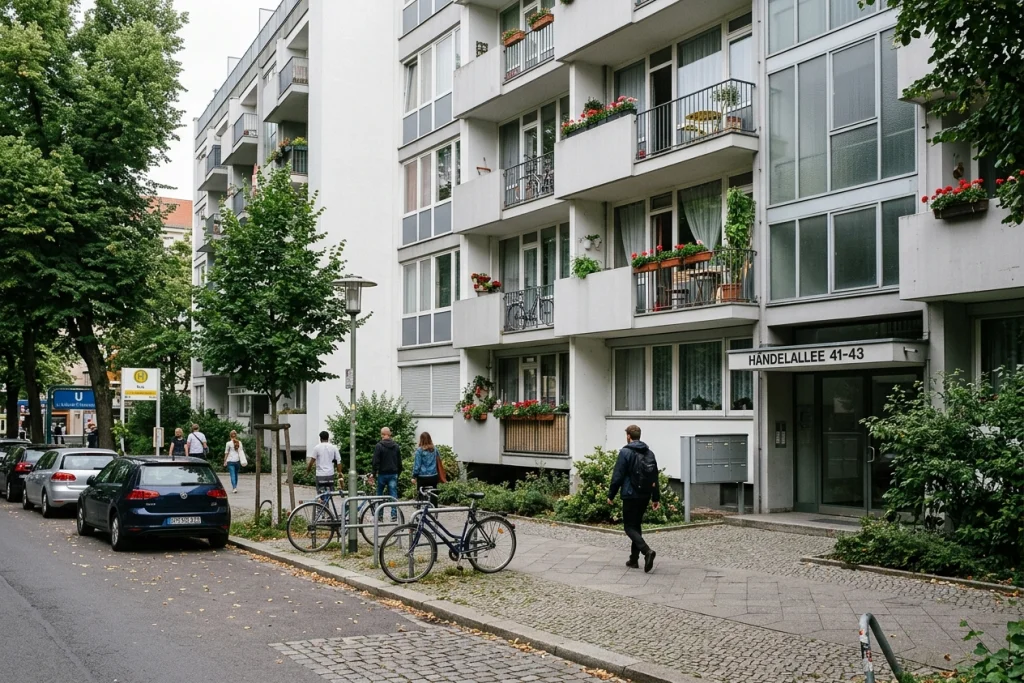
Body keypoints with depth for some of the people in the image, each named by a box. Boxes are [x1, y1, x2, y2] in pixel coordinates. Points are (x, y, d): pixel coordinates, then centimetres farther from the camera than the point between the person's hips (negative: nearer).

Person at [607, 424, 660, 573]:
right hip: (645, 496, 7)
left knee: (629, 527, -1)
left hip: (630, 495, -6)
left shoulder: (625, 452, -11)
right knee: (636, 525, 17)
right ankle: (634, 559, 17)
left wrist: (611, 495, -3)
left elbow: (617, 476, -12)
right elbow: (655, 478, 12)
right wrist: (656, 498, 16)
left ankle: (647, 551, -22)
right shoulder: (650, 453, 10)